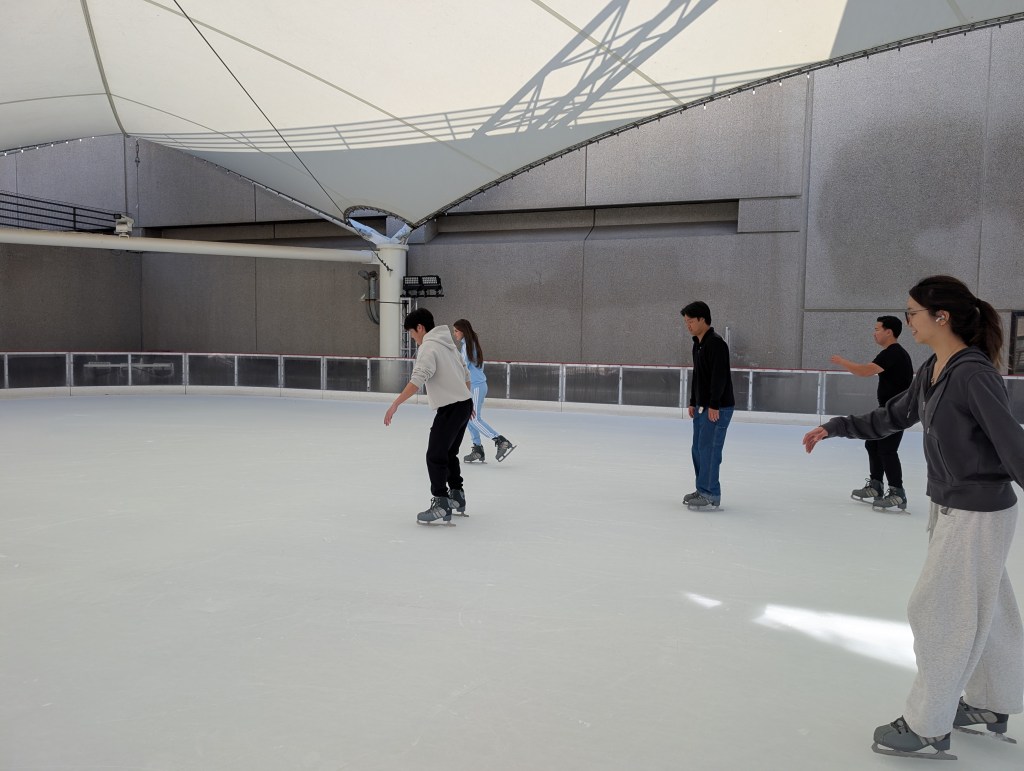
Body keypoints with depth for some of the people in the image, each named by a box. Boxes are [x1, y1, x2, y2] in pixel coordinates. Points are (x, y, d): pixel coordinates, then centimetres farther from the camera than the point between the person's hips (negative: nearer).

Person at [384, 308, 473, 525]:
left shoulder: (428, 347, -12)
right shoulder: (447, 343, 16)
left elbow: (417, 379, -27)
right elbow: (465, 374, 24)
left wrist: (395, 404, -29)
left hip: (450, 408, -10)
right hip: (464, 404, 10)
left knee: (435, 456, -6)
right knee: (449, 453, 22)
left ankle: (441, 504, -5)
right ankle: (457, 496, 32)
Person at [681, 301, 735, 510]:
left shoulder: (716, 343, -15)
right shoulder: (698, 344, 15)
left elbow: (719, 376, -22)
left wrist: (714, 405, -23)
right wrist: (693, 402, 21)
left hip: (718, 408, -10)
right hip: (703, 406, 10)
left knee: (708, 449, -10)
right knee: (698, 449, 13)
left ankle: (711, 496, -4)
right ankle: (703, 490, 23)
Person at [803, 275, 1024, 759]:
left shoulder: (973, 373, -23)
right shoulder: (931, 371, 4)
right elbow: (893, 417, 17)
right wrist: (834, 428, 17)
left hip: (978, 515, -9)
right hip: (948, 507, 9)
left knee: (939, 613, 2)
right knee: (982, 610, 21)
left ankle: (928, 728, 17)